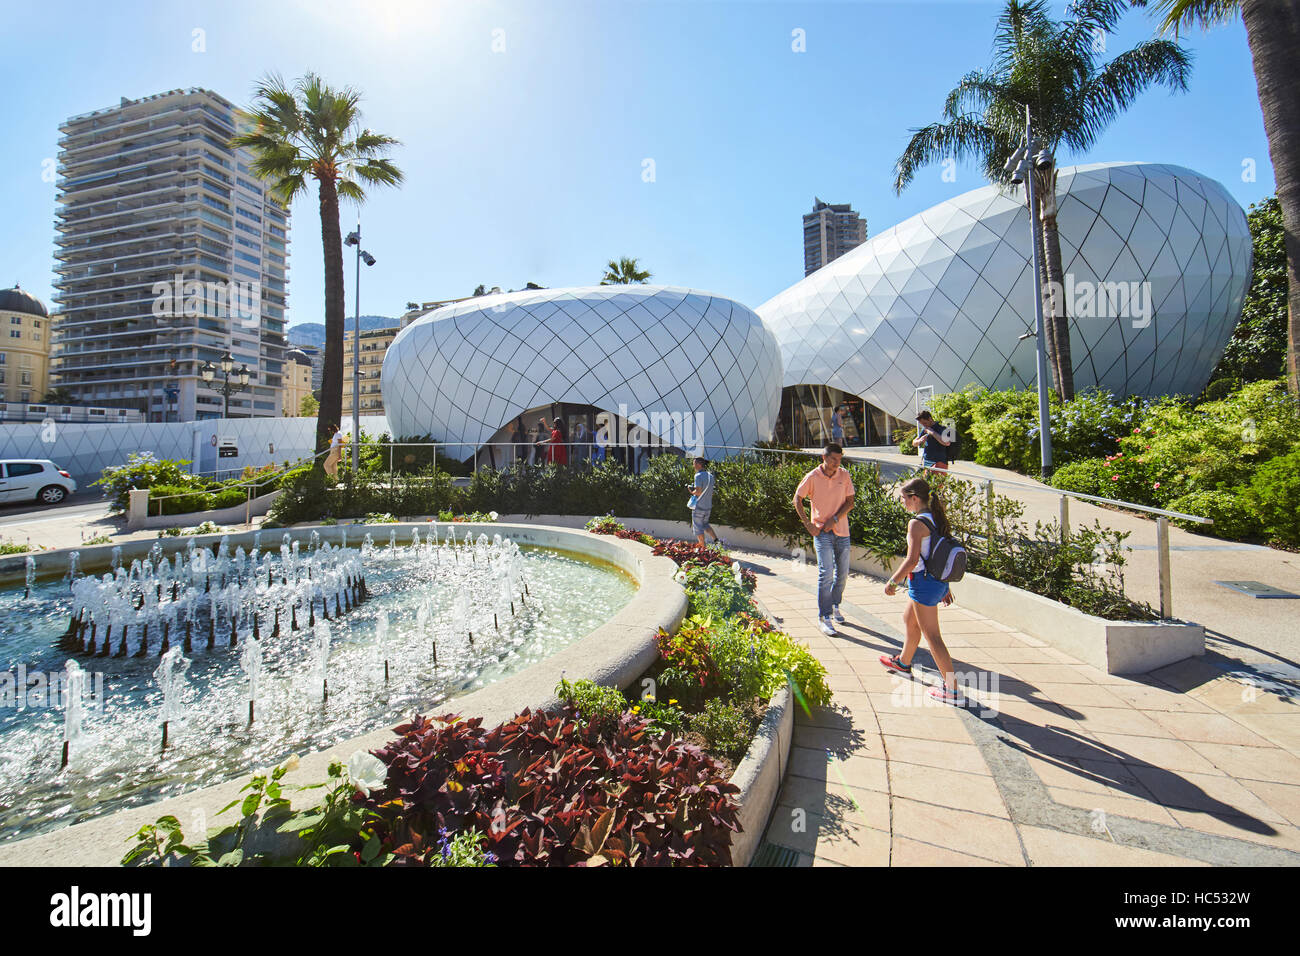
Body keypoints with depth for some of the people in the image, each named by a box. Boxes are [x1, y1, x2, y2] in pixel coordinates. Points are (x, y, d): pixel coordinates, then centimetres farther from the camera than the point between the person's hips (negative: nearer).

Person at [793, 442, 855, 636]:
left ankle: (834, 605, 35)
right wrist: (807, 523, -6)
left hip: (841, 531, 4)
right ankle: (823, 617, -5)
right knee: (826, 572, -11)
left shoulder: (844, 475, 1)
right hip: (821, 532, -4)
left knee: (842, 573, 12)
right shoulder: (812, 477, -7)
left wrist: (835, 519, -12)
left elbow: (850, 502, 2)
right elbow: (797, 499, 1)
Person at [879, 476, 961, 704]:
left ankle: (952, 689, 6)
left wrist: (893, 582, -12)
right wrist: (945, 586, 20)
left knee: (932, 636, -1)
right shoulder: (937, 519, 7)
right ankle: (903, 663, 46)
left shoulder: (917, 523, -19)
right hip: (939, 581, 10)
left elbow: (912, 560, -23)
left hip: (923, 582, -10)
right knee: (908, 620, 27)